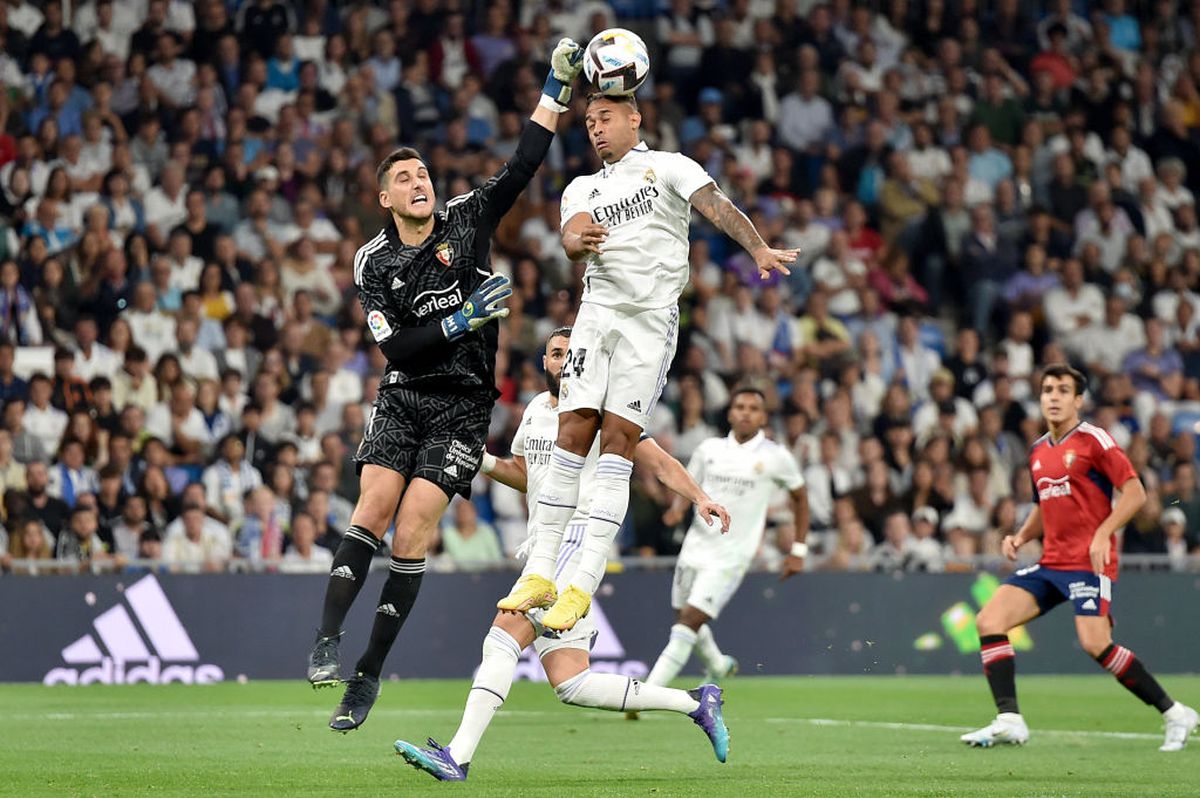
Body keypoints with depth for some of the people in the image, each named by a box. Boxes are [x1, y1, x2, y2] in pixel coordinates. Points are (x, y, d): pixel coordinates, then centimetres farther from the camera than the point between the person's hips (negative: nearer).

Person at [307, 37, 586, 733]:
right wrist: (462, 320, -18)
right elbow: (395, 346, -8)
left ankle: (370, 673, -6)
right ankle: (329, 637, -12)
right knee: (372, 511, -17)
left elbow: (523, 168, -4)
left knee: (413, 534, -10)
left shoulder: (469, 220, 3)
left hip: (464, 404, -1)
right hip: (404, 396, 1)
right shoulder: (374, 262, 1)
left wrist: (556, 91, -10)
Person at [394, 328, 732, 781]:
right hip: (544, 549, 8)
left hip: (576, 539, -8)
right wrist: (485, 463, 14)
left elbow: (661, 463, -3)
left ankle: (458, 756, -25)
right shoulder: (536, 409, 20)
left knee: (505, 633, -20)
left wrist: (700, 498, -19)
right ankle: (695, 702, 13)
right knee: (570, 684, 3)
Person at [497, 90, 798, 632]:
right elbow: (570, 239, -1)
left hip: (651, 319, -4)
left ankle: (582, 587, -11)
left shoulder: (668, 167, 8)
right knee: (573, 433, -5)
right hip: (598, 312, 4)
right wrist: (579, 242, -26)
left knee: (617, 441, -8)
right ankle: (540, 574, -2)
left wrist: (759, 249, -26)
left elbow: (715, 206, -8)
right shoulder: (581, 190, 19)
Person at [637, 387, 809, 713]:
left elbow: (799, 496, 10)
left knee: (689, 622, -16)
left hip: (729, 559, -5)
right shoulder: (709, 450, 4)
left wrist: (798, 550, 8)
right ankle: (719, 666, 47)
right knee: (686, 621, 16)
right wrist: (677, 507, -8)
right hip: (695, 548, 5)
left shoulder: (776, 458, -3)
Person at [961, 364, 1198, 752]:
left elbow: (1135, 492, -9)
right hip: (1050, 564, 8)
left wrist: (1103, 534, -20)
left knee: (1095, 643, -19)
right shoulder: (1038, 450, 16)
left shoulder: (1093, 440, -6)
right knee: (989, 620, -7)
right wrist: (1021, 536, 11)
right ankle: (1009, 720, -10)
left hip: (1088, 561, -7)